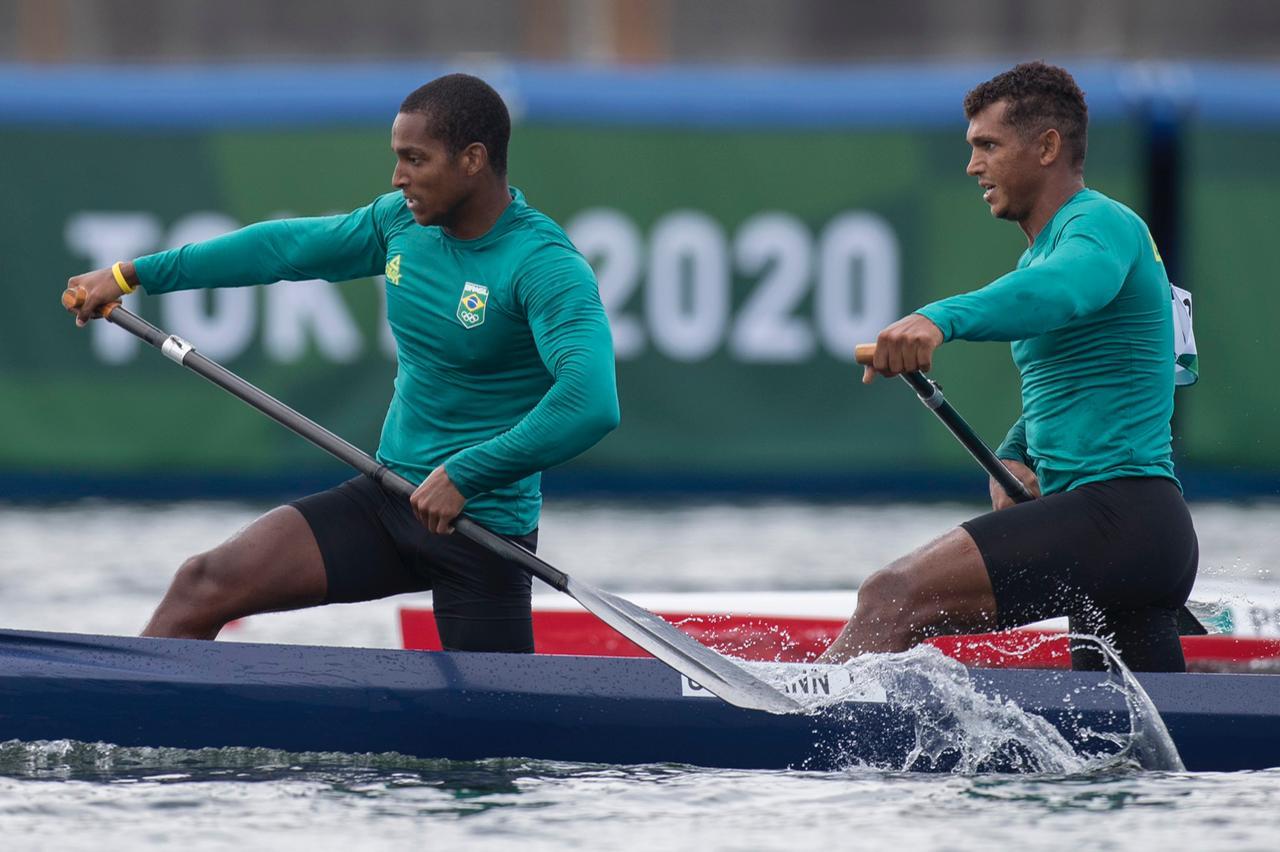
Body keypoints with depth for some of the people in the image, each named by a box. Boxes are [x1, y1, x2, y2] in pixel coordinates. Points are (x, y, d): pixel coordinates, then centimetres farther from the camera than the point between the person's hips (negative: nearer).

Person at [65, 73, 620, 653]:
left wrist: (464, 477, -31)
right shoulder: (402, 221, 4)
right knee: (206, 583, -6)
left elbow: (591, 401, -33)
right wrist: (133, 275, 22)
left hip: (482, 529, -6)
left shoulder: (546, 266, -20)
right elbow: (288, 247, 18)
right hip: (388, 498, 6)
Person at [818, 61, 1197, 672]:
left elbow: (1064, 288, -32)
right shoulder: (1043, 253, 25)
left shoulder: (1102, 225, -7)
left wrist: (942, 319, -49)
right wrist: (1012, 456, 13)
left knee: (893, 597, -24)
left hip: (1119, 513, -11)